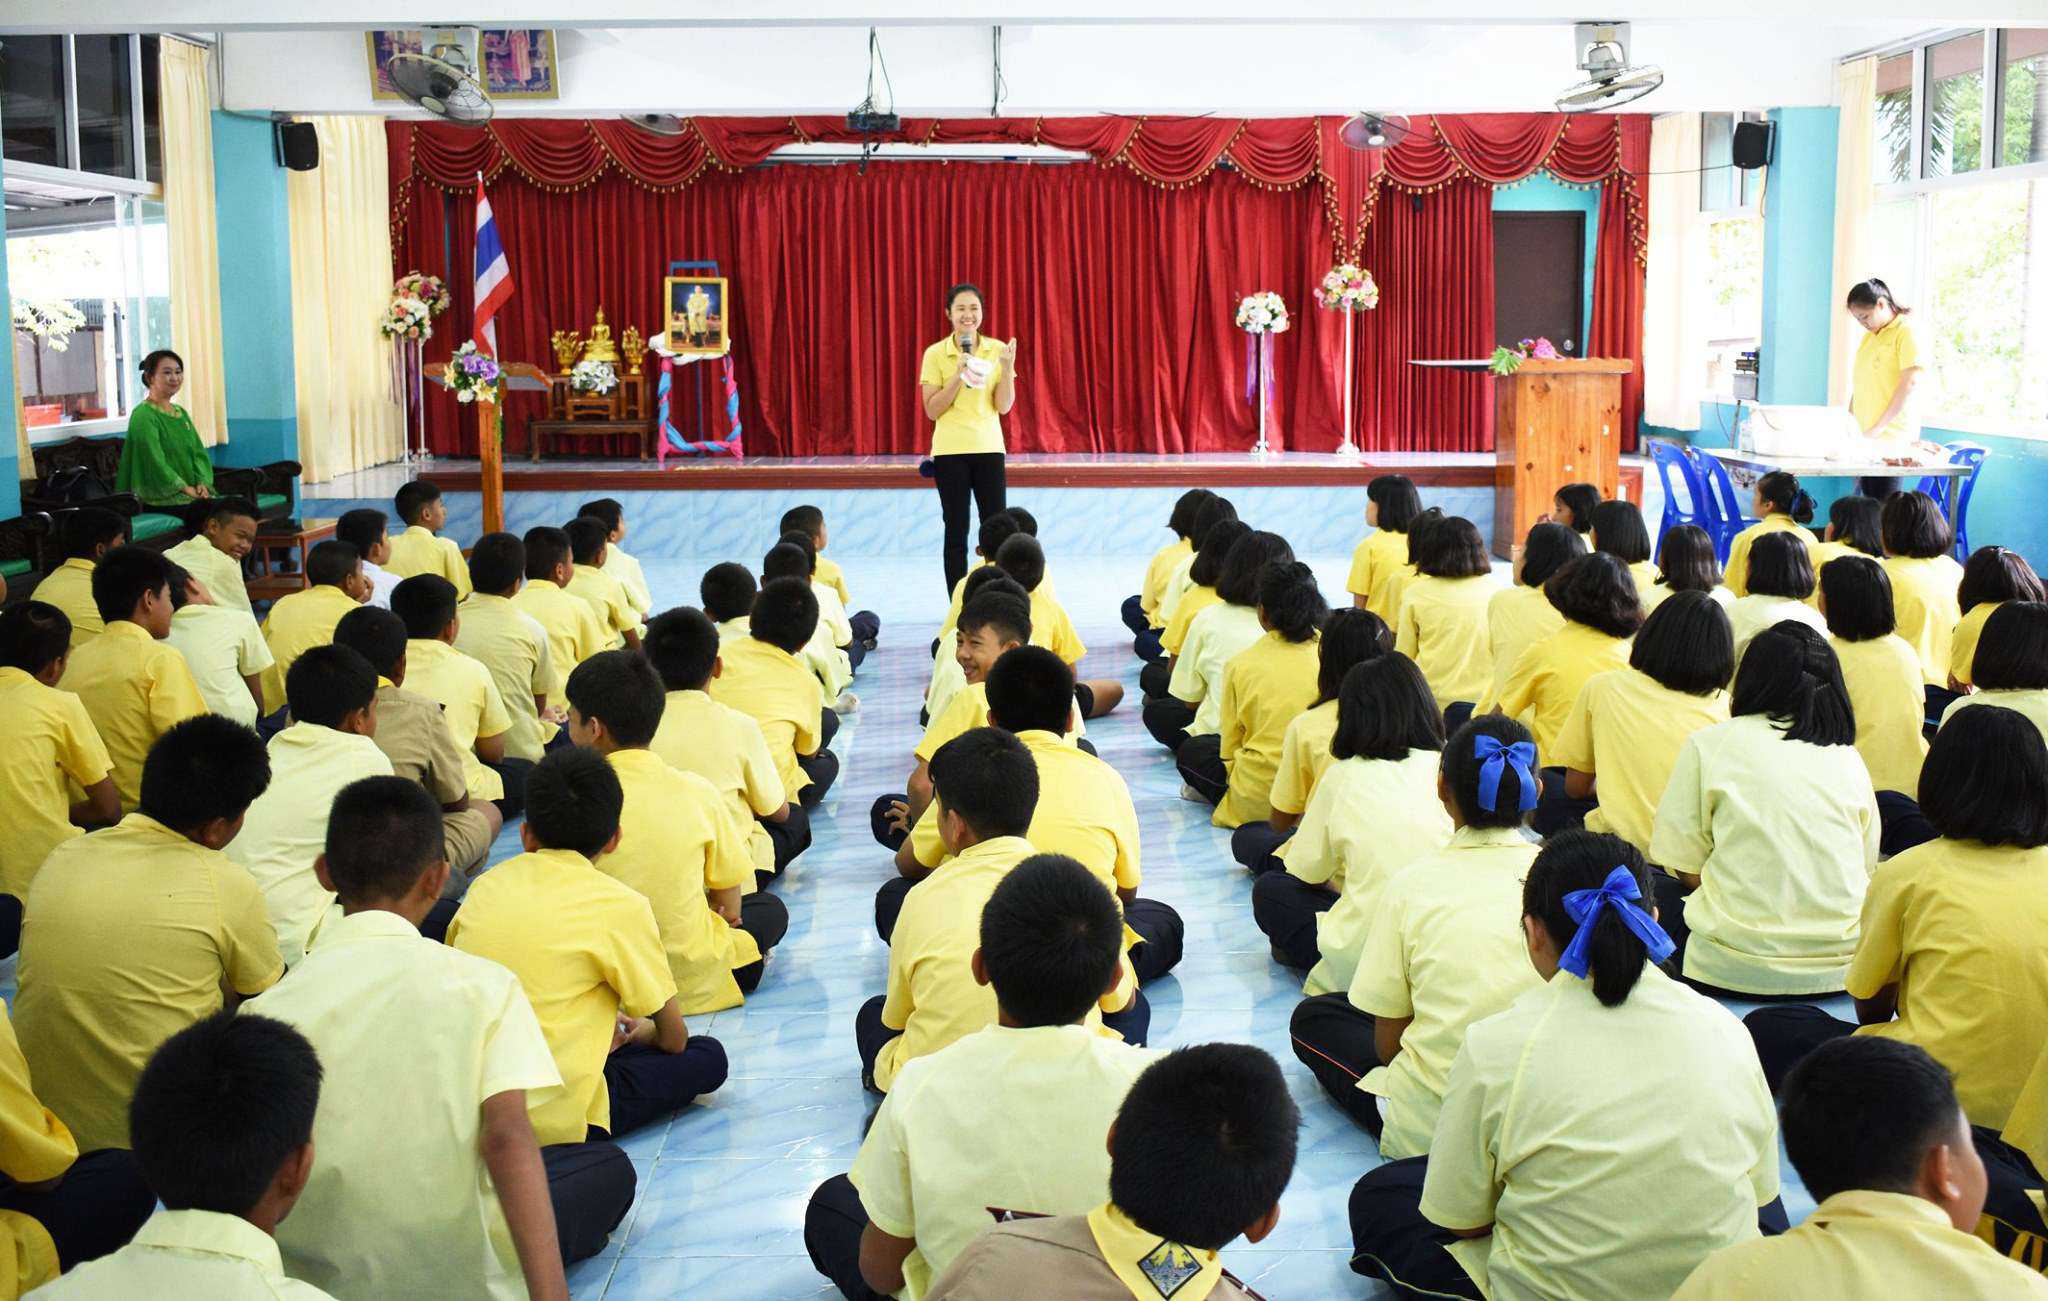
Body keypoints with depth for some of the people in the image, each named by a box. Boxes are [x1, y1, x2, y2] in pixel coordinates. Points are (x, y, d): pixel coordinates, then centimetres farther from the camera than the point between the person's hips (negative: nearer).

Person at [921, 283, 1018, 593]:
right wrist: (959, 375, -16)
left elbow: (1004, 406, 0)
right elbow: (931, 410, -6)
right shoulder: (935, 354, -2)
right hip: (950, 451, -2)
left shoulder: (997, 350, 3)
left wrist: (1007, 367, -14)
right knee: (957, 530, 2)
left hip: (988, 448, 2)